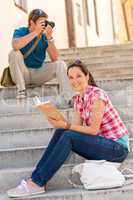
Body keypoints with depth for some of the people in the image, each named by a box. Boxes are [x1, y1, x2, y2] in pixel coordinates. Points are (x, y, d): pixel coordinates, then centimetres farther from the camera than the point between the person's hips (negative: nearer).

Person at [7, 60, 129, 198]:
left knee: (68, 136, -24)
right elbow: (77, 128, 1)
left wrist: (66, 125, -24)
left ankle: (37, 183, -21)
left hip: (117, 147, -7)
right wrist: (60, 123, -16)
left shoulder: (97, 95, -17)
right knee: (61, 132, -11)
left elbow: (94, 130, -19)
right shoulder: (77, 99, 7)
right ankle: (35, 177, -12)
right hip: (102, 143, 7)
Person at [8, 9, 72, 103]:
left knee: (60, 64, -15)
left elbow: (55, 59, -10)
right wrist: (35, 32, -30)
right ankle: (21, 90, -23)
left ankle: (68, 99, -23)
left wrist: (49, 38, -21)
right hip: (23, 74, -3)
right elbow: (16, 46, -33)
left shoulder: (44, 36, 1)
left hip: (39, 73, 3)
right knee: (14, 53, -27)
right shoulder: (21, 31, -7)